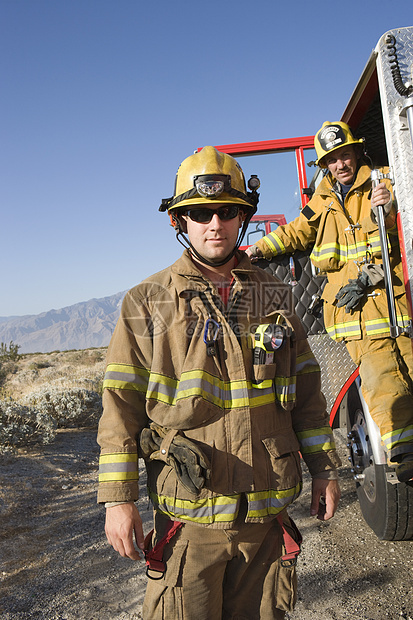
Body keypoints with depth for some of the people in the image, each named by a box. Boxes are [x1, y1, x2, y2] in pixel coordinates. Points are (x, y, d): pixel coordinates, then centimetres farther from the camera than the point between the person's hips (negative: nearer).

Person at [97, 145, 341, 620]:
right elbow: (121, 403, -5)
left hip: (267, 510, 3)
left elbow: (305, 388, 10)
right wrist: (118, 497, -8)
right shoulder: (147, 303, -3)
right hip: (189, 513, -2)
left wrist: (324, 468, 9)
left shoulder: (272, 296, 6)